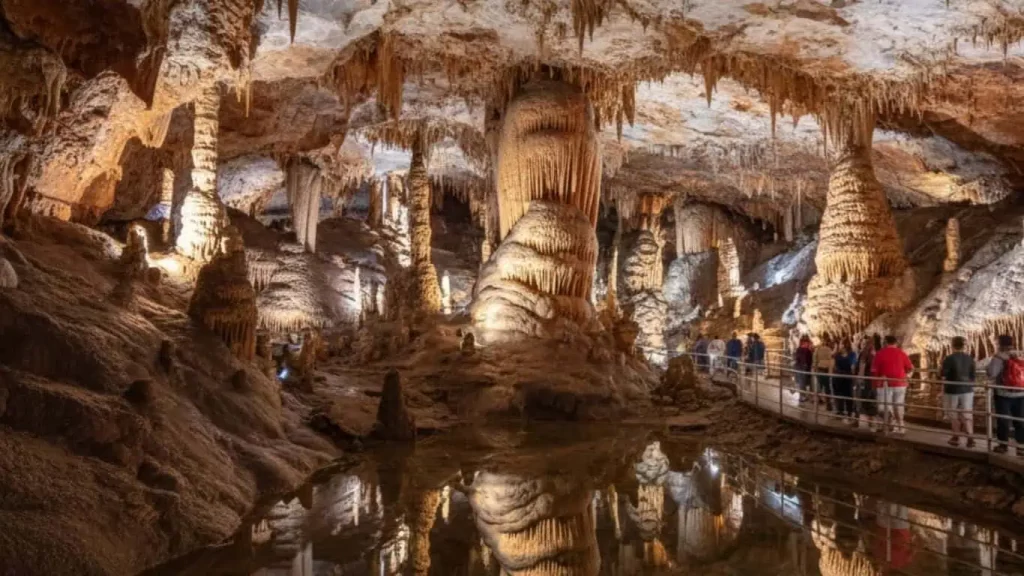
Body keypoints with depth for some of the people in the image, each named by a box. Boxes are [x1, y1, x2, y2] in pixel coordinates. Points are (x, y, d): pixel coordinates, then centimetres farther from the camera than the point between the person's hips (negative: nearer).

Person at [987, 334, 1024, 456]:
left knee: (1003, 420, 6)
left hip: (1004, 393, -4)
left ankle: (1004, 445, 12)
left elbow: (991, 373, -19)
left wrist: (987, 368, -3)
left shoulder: (999, 357, -11)